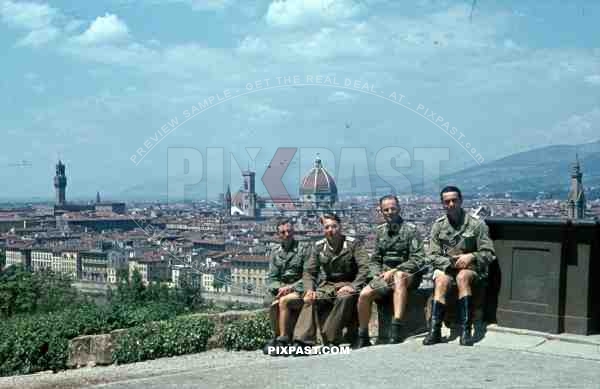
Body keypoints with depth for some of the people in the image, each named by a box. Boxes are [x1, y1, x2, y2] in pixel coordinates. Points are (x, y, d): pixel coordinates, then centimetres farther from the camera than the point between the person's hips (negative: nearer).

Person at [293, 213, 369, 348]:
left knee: (344, 297, -37)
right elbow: (309, 271, 8)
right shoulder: (319, 247, 8)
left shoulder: (352, 243, -2)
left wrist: (354, 286, -24)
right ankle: (303, 340, -35)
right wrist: (309, 289, -12)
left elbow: (364, 267, -10)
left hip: (348, 284, -3)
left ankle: (331, 339, -33)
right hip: (327, 285, 3)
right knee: (311, 300, -26)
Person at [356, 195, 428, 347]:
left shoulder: (410, 229, -2)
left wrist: (394, 271, -16)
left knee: (399, 277, -40)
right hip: (385, 276, 5)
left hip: (408, 275, -5)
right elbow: (374, 260, 18)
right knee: (364, 294, -20)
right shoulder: (380, 231, 14)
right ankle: (363, 338, -5)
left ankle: (396, 328, -46)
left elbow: (418, 260, -9)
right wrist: (378, 274, -2)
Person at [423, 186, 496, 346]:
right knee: (441, 281, -32)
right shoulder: (438, 225, 8)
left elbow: (488, 253, 1)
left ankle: (465, 330, -38)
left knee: (462, 277, -36)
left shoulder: (477, 224, 2)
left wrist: (471, 256, -17)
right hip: (445, 267, 1)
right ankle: (434, 330, -39)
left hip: (470, 268, -1)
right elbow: (433, 256, 4)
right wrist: (450, 262, -14)